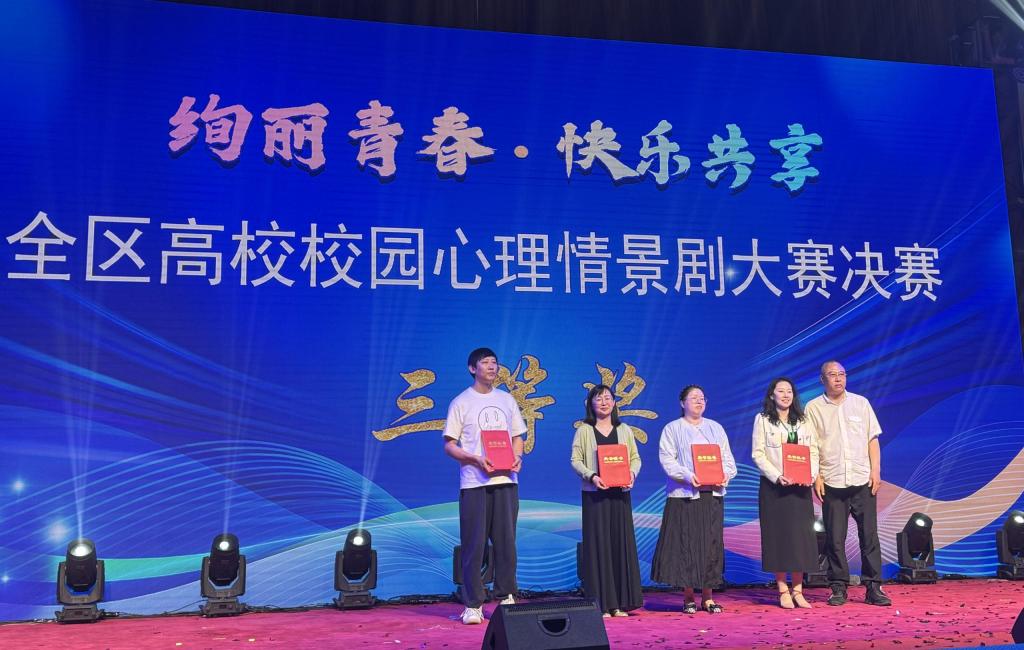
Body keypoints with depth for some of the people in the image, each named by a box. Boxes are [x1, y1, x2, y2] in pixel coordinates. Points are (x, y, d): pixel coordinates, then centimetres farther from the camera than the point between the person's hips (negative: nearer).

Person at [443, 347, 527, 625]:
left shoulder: (507, 400, 14)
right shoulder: (461, 403, 1)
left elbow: (517, 437, 19)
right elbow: (449, 446, -2)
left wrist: (517, 457, -2)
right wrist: (476, 459, -17)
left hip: (506, 480, 4)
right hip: (474, 482, -4)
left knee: (506, 540, 6)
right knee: (474, 544, -2)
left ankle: (506, 597, 17)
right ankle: (473, 605, 5)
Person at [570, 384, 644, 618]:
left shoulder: (624, 430, 13)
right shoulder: (584, 430, 4)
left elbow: (635, 457, 11)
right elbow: (576, 460, -2)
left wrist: (632, 472, -9)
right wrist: (591, 476, -18)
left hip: (620, 493, 3)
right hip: (594, 493, -3)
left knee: (622, 542, 1)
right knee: (598, 544, -4)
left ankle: (619, 603, 7)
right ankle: (600, 604, 0)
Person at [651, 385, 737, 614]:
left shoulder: (716, 428, 18)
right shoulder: (672, 429, 5)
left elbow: (727, 458, 13)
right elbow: (667, 459, -5)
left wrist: (725, 474, -8)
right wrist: (687, 476, -20)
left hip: (712, 494, 4)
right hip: (684, 495, -4)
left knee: (711, 544, 3)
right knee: (686, 544, -4)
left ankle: (708, 597, 9)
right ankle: (688, 597, 5)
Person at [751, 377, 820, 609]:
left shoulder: (803, 421, 13)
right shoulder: (762, 419, 2)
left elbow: (813, 452, 9)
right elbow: (758, 454, -5)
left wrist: (811, 474, -9)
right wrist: (777, 476, -16)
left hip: (800, 486, 3)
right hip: (774, 486, -3)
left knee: (801, 535, 1)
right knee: (778, 534, -1)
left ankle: (798, 590, 8)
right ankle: (783, 591, 5)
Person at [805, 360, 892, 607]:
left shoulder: (861, 403, 9)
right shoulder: (813, 408, 3)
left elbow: (872, 439, 9)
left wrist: (876, 471, 1)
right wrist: (815, 477, -5)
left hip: (863, 480, 1)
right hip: (831, 482, -1)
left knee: (869, 534, 1)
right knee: (835, 538, 2)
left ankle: (873, 587, 8)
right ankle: (838, 588, 11)